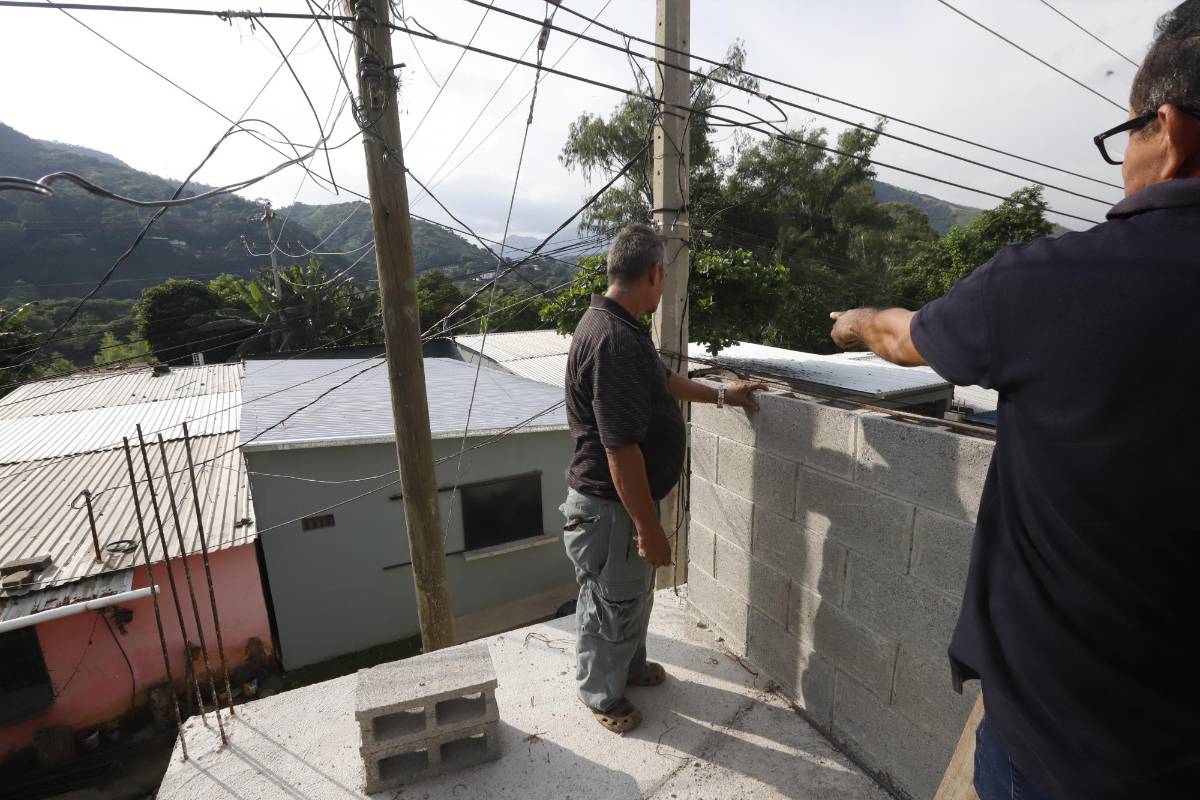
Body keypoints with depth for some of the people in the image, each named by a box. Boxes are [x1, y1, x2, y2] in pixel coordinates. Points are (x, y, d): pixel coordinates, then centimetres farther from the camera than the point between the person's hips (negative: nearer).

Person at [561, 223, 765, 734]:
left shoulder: (621, 327, 4)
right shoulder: (613, 340, -30)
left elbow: (662, 379, 21)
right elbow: (621, 450, -30)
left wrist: (721, 395, 27)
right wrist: (649, 528, -22)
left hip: (627, 499, 10)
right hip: (610, 507, -10)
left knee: (635, 593, 28)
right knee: (610, 605, 14)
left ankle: (630, 665, 52)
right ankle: (602, 695, 40)